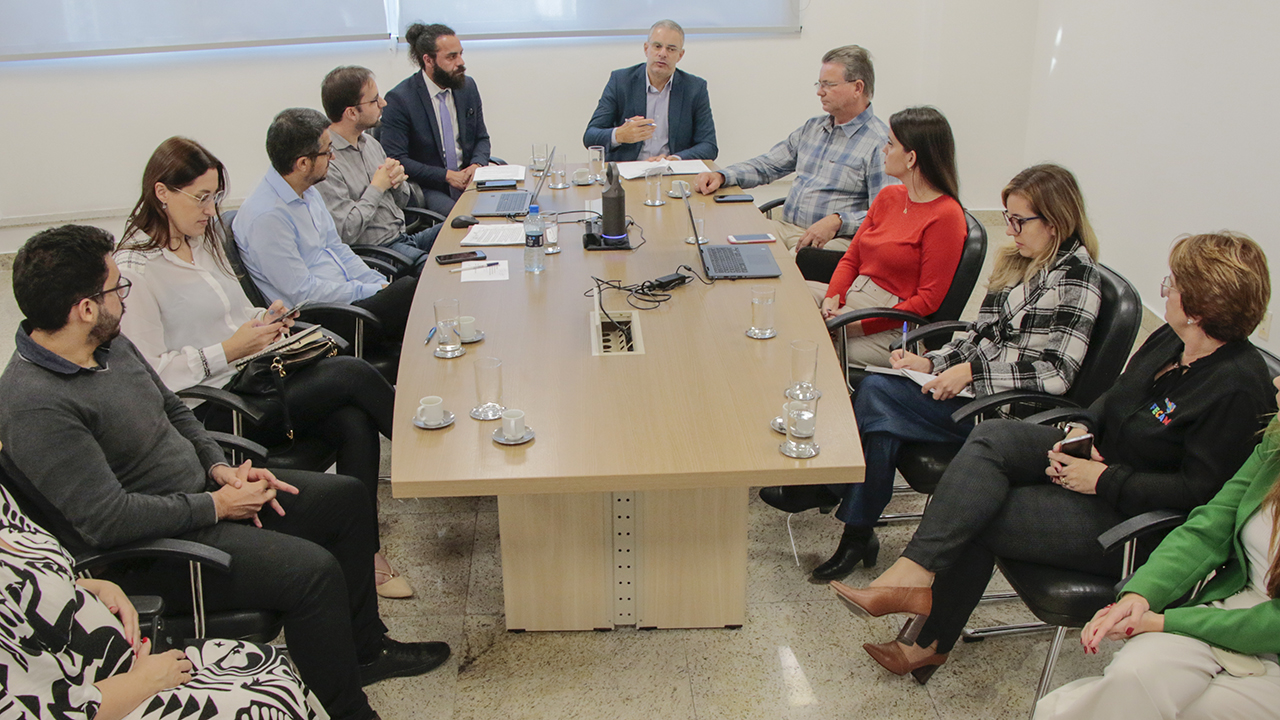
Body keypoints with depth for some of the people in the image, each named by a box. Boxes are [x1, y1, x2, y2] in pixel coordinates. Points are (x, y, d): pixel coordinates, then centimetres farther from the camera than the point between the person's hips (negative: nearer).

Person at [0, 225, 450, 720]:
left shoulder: (109, 342, 3)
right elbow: (107, 520, -29)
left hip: (199, 492, 10)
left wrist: (220, 468, 0)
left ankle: (364, 647, 23)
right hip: (146, 551, -10)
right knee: (312, 570, -25)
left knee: (346, 496, 9)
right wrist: (216, 505, -19)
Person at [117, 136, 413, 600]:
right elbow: (147, 373, -15)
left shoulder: (203, 241, 16)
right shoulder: (134, 269, -11)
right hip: (209, 414, -8)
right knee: (350, 373, -21)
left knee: (354, 421, -21)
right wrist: (227, 351, -17)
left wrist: (263, 320, 5)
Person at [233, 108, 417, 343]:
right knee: (413, 295, -23)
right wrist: (372, 292, -15)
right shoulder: (267, 217, -21)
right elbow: (302, 292, -19)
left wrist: (381, 284, 3)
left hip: (347, 292, 9)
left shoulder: (308, 192, 9)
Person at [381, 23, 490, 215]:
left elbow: (482, 138, 17)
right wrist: (447, 176, -17)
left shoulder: (468, 86, 8)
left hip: (467, 178, 6)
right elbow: (395, 160, -13)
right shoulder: (399, 99, -10)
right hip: (427, 188, -6)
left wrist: (477, 165, -6)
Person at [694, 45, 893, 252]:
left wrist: (837, 222, -27)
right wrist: (721, 176, 7)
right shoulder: (812, 128, 19)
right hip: (785, 228, 7)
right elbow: (766, 166, 24)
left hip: (834, 240, -7)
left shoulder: (881, 143, -6)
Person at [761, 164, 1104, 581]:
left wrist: (971, 371, -18)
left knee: (877, 396, -21)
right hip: (978, 390, 8)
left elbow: (1055, 373, -19)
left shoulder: (1076, 277, -12)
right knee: (876, 388, -18)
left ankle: (825, 492, -1)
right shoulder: (1019, 263, 14)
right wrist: (931, 362, 1)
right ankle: (857, 535, -11)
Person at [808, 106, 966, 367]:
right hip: (851, 296, 8)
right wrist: (833, 298, -6)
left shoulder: (946, 216, -13)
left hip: (893, 325, -8)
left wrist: (865, 324, -20)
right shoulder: (888, 196, 12)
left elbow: (928, 299, -15)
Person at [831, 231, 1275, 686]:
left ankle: (931, 641, -3)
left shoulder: (1236, 388, -23)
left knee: (974, 515, -17)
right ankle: (916, 575, -16)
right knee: (993, 436, -15)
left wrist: (1105, 479, -22)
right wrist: (1084, 430, -1)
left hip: (1136, 522, -8)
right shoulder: (1170, 341, 3)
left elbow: (1201, 491, -23)